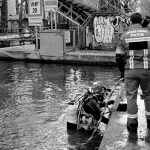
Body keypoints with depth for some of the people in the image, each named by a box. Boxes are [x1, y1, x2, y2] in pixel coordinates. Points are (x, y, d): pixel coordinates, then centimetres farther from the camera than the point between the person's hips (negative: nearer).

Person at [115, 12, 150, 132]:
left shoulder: (125, 35, 0)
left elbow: (119, 55, -1)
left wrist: (122, 70, 11)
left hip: (130, 70, 0)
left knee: (131, 96, 5)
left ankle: (132, 124, 7)